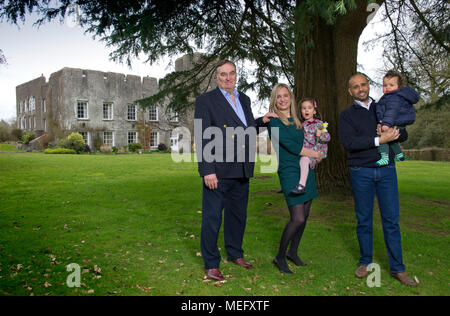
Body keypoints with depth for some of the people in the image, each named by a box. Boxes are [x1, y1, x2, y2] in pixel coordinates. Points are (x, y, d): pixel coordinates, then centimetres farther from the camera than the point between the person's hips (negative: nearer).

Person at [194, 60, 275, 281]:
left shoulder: (244, 99, 15)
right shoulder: (205, 100, -5)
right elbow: (201, 138, -12)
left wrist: (261, 121, 6)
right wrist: (207, 170, -19)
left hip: (241, 171, 7)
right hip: (218, 172, -6)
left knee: (238, 215, 18)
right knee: (212, 217, 2)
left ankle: (235, 254, 37)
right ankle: (211, 264, 17)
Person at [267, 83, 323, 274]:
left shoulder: (296, 121, 15)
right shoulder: (274, 121, -7)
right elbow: (289, 145, -14)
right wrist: (314, 154, -4)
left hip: (307, 171, 8)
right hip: (290, 172, -7)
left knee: (304, 215, 10)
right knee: (297, 219, -12)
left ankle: (293, 252, 28)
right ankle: (280, 257, 6)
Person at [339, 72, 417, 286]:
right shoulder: (346, 115, 5)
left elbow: (403, 135, 10)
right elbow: (349, 143, -11)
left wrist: (392, 133, -12)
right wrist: (380, 140, -17)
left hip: (387, 170, 2)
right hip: (361, 172, -2)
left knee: (391, 219, 2)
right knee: (364, 219, 6)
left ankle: (397, 268, 11)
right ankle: (365, 262, 20)